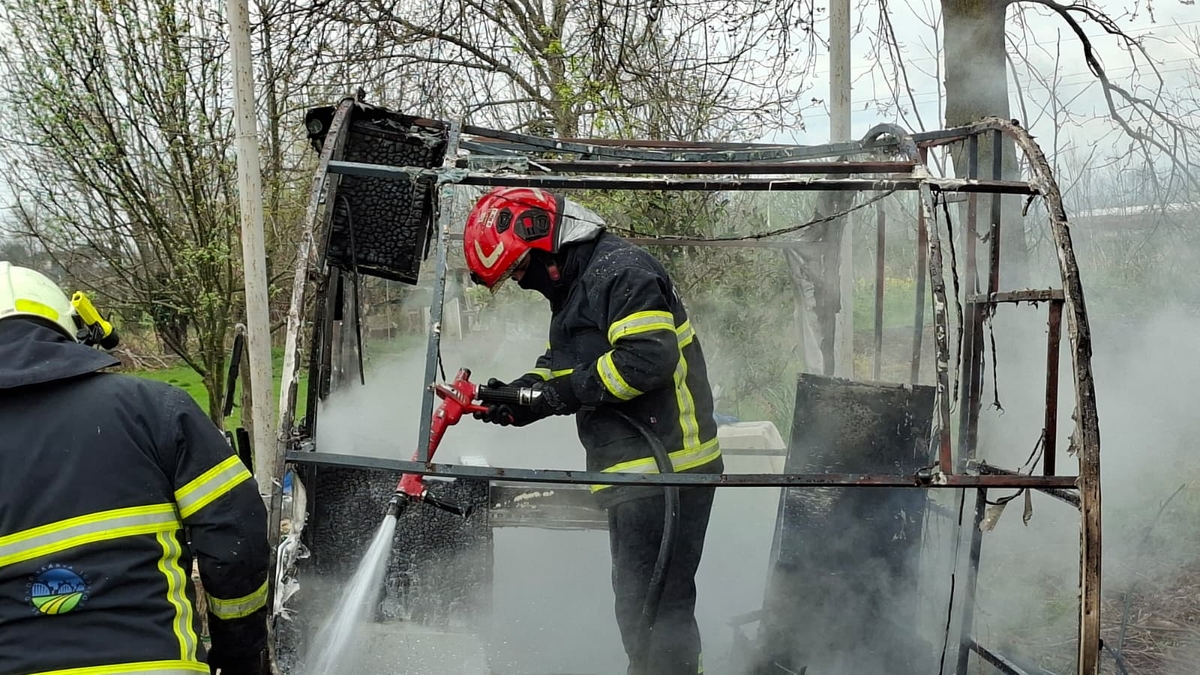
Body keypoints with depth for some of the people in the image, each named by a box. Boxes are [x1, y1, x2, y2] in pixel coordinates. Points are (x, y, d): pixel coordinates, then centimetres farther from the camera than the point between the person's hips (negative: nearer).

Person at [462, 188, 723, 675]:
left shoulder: (621, 269, -14)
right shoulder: (574, 287, 19)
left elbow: (649, 356, -26)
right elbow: (565, 366, 21)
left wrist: (563, 389, -19)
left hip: (666, 467, -11)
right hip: (635, 471, 11)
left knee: (652, 607, -8)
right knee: (639, 602, 18)